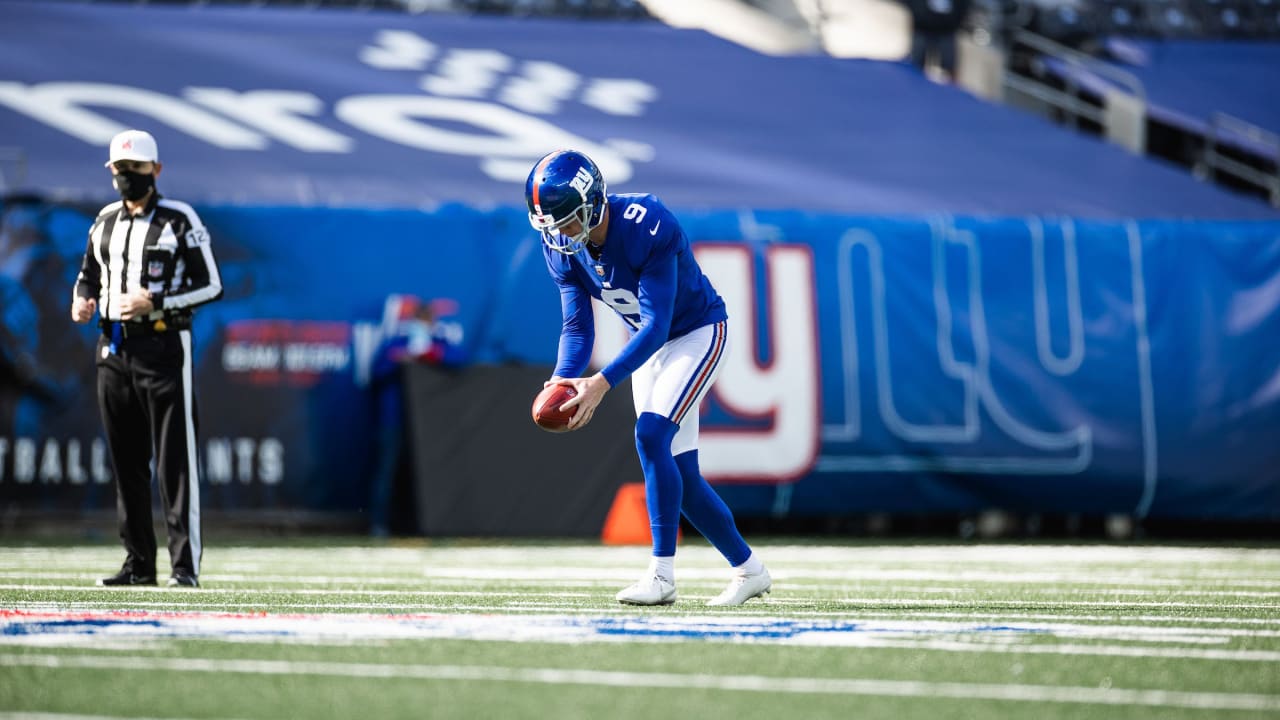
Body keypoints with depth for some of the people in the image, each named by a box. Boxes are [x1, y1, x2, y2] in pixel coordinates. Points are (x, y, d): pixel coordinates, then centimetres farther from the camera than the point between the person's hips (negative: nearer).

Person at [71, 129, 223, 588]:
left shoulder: (179, 220, -4)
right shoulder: (105, 221, 13)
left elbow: (211, 286, -6)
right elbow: (88, 275, 24)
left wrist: (154, 303, -17)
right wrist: (82, 301, 0)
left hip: (163, 347, -6)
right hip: (114, 350, 6)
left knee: (175, 461, -8)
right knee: (125, 462, 8)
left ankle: (185, 564, -9)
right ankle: (139, 563, 15)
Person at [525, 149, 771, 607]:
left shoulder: (647, 227, -33)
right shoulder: (562, 248, -11)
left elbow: (656, 325, -35)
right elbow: (577, 328, -7)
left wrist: (602, 383, -44)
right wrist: (561, 381, -27)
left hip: (697, 334, -7)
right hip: (649, 344, 7)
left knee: (651, 435, -24)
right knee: (679, 474, 4)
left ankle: (662, 574, -20)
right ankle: (749, 570, 18)